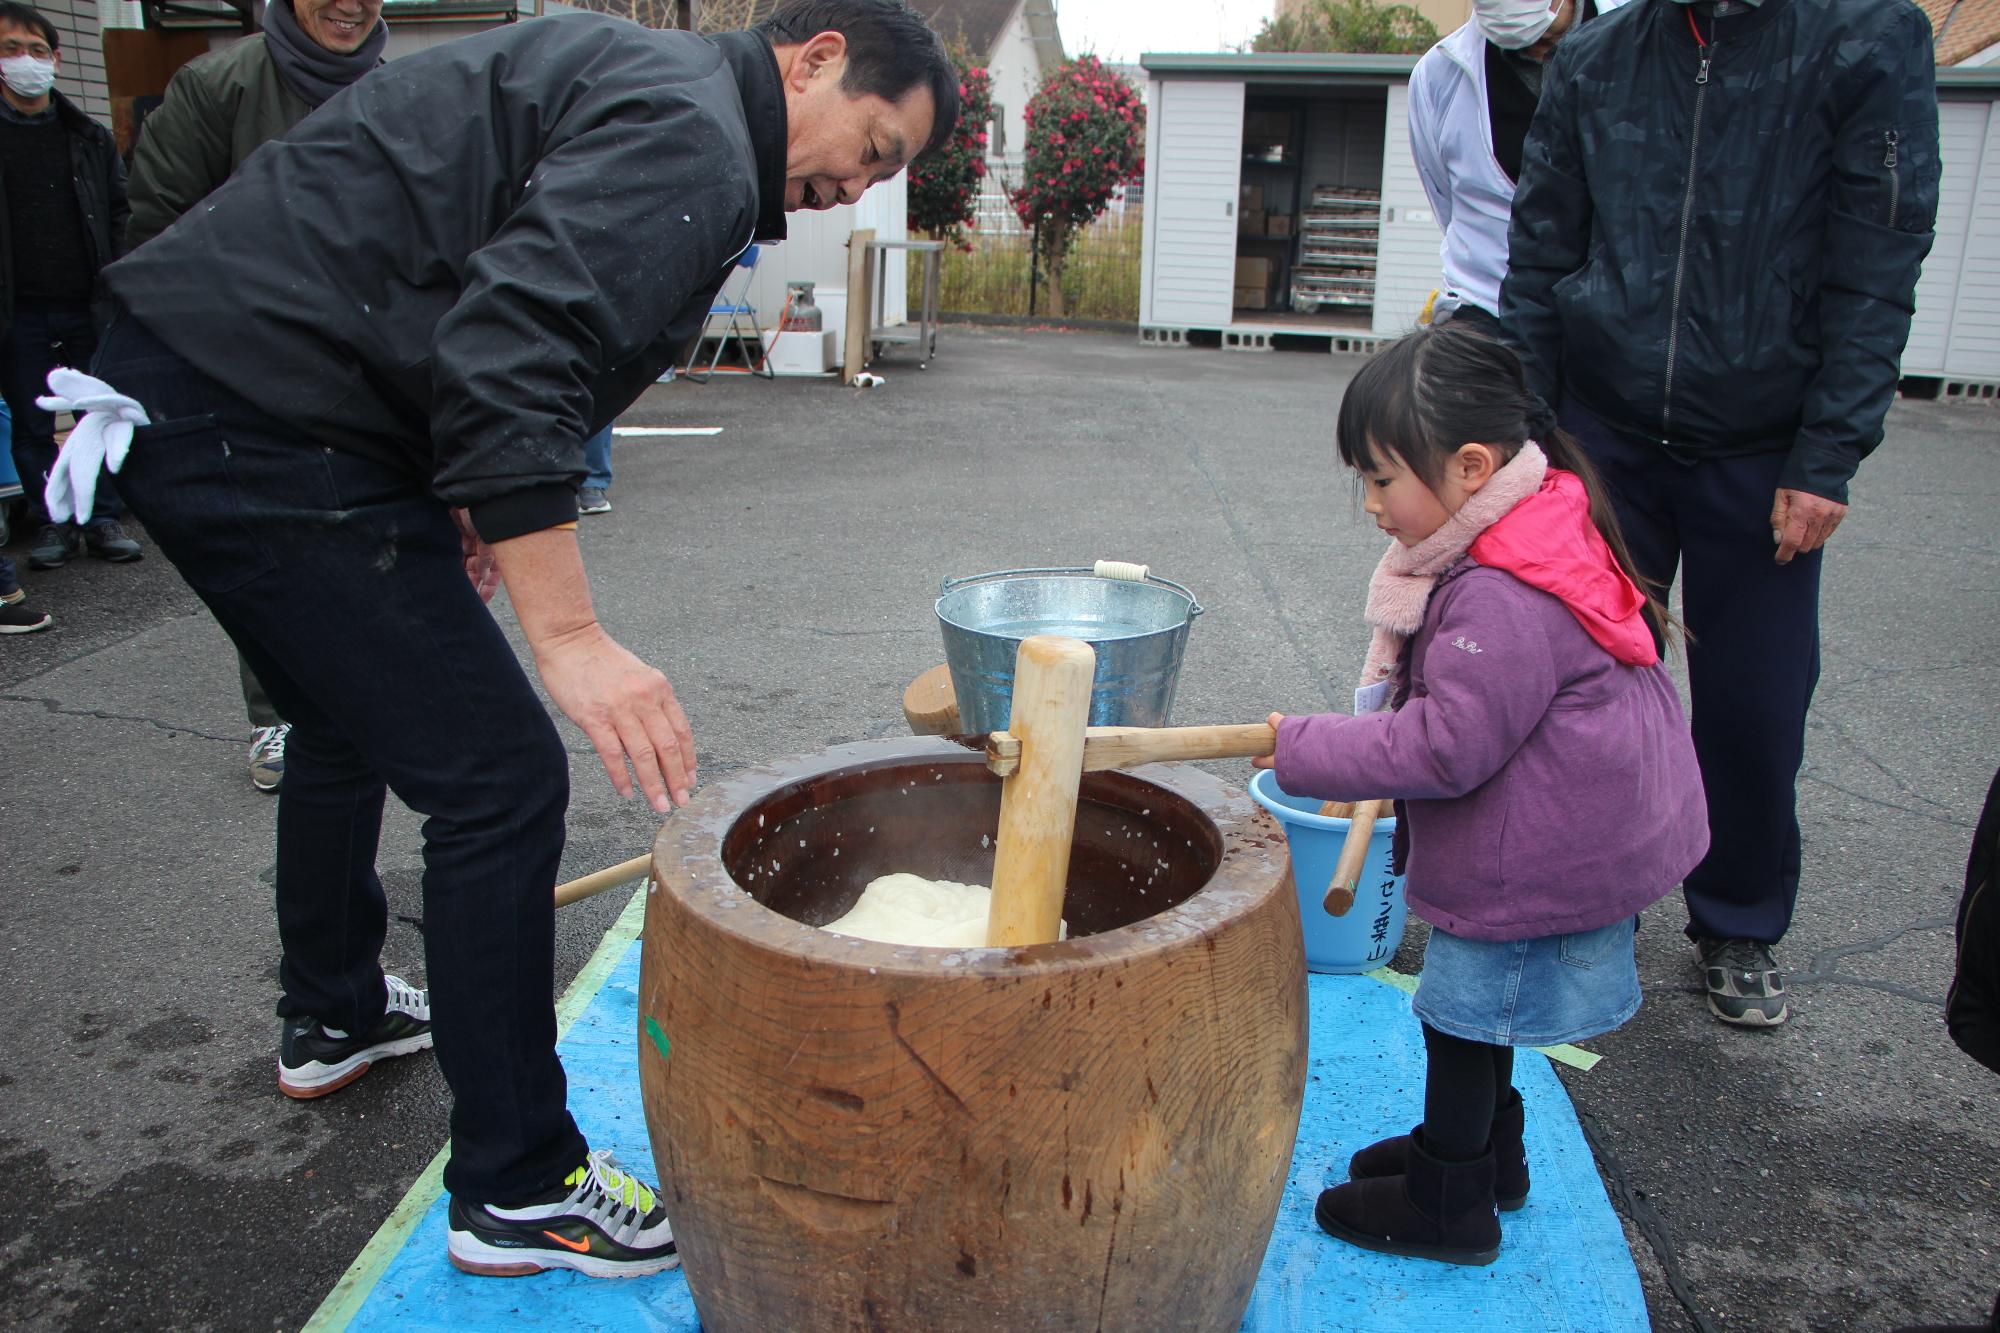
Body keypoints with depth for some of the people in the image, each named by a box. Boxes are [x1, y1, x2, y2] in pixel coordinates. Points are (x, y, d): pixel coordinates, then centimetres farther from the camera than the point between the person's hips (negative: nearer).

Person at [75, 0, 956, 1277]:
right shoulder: (690, 133, -13)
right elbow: (511, 352, -28)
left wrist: (464, 499, 16)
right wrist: (571, 636, -30)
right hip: (265, 422, -11)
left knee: (352, 714, 27)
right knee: (501, 779, -8)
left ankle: (331, 1015, 48)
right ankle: (519, 1192, 5)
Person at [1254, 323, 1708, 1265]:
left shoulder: (1502, 601, -31)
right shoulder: (1543, 524, 2)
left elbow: (1447, 745, -29)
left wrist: (1305, 750, -23)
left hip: (1530, 862, -10)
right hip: (1560, 842, 10)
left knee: (1465, 1013, 6)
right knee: (1477, 1007, 24)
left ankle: (1448, 1203, 25)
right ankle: (1484, 1150, 43)